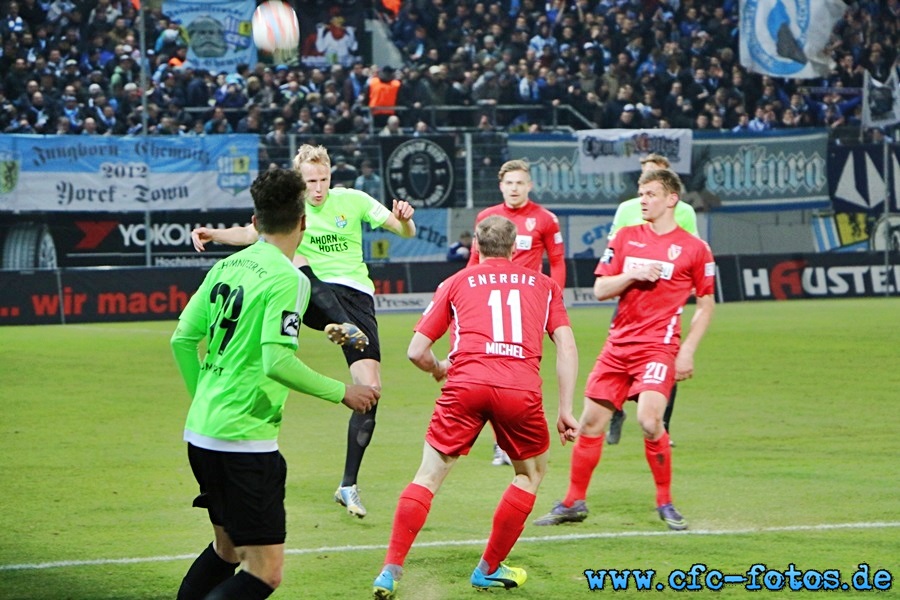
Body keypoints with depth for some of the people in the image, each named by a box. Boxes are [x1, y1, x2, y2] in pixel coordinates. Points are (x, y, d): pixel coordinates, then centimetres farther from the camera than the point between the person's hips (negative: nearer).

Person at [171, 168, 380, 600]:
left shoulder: (225, 267, 10)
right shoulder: (288, 279, -13)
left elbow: (182, 340, 13)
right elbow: (277, 361, -21)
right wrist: (342, 393, -10)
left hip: (201, 432, 9)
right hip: (243, 440, -9)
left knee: (227, 548, 24)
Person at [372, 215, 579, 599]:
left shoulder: (456, 283, 21)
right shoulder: (543, 285, 24)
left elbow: (416, 352, 17)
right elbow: (567, 347, 12)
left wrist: (438, 369, 38)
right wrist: (565, 410, 12)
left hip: (466, 382, 0)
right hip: (522, 389, 0)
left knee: (429, 476, 10)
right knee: (532, 471, 24)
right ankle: (489, 569, 27)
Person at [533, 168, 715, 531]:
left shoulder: (694, 248, 0)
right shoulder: (626, 238, 9)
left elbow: (706, 304, 5)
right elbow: (600, 290, 6)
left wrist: (687, 350, -4)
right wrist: (632, 275, -12)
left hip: (659, 346, -4)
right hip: (618, 344, 4)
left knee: (649, 419, -22)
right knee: (591, 420, 4)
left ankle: (665, 503, -4)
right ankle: (573, 502, 18)